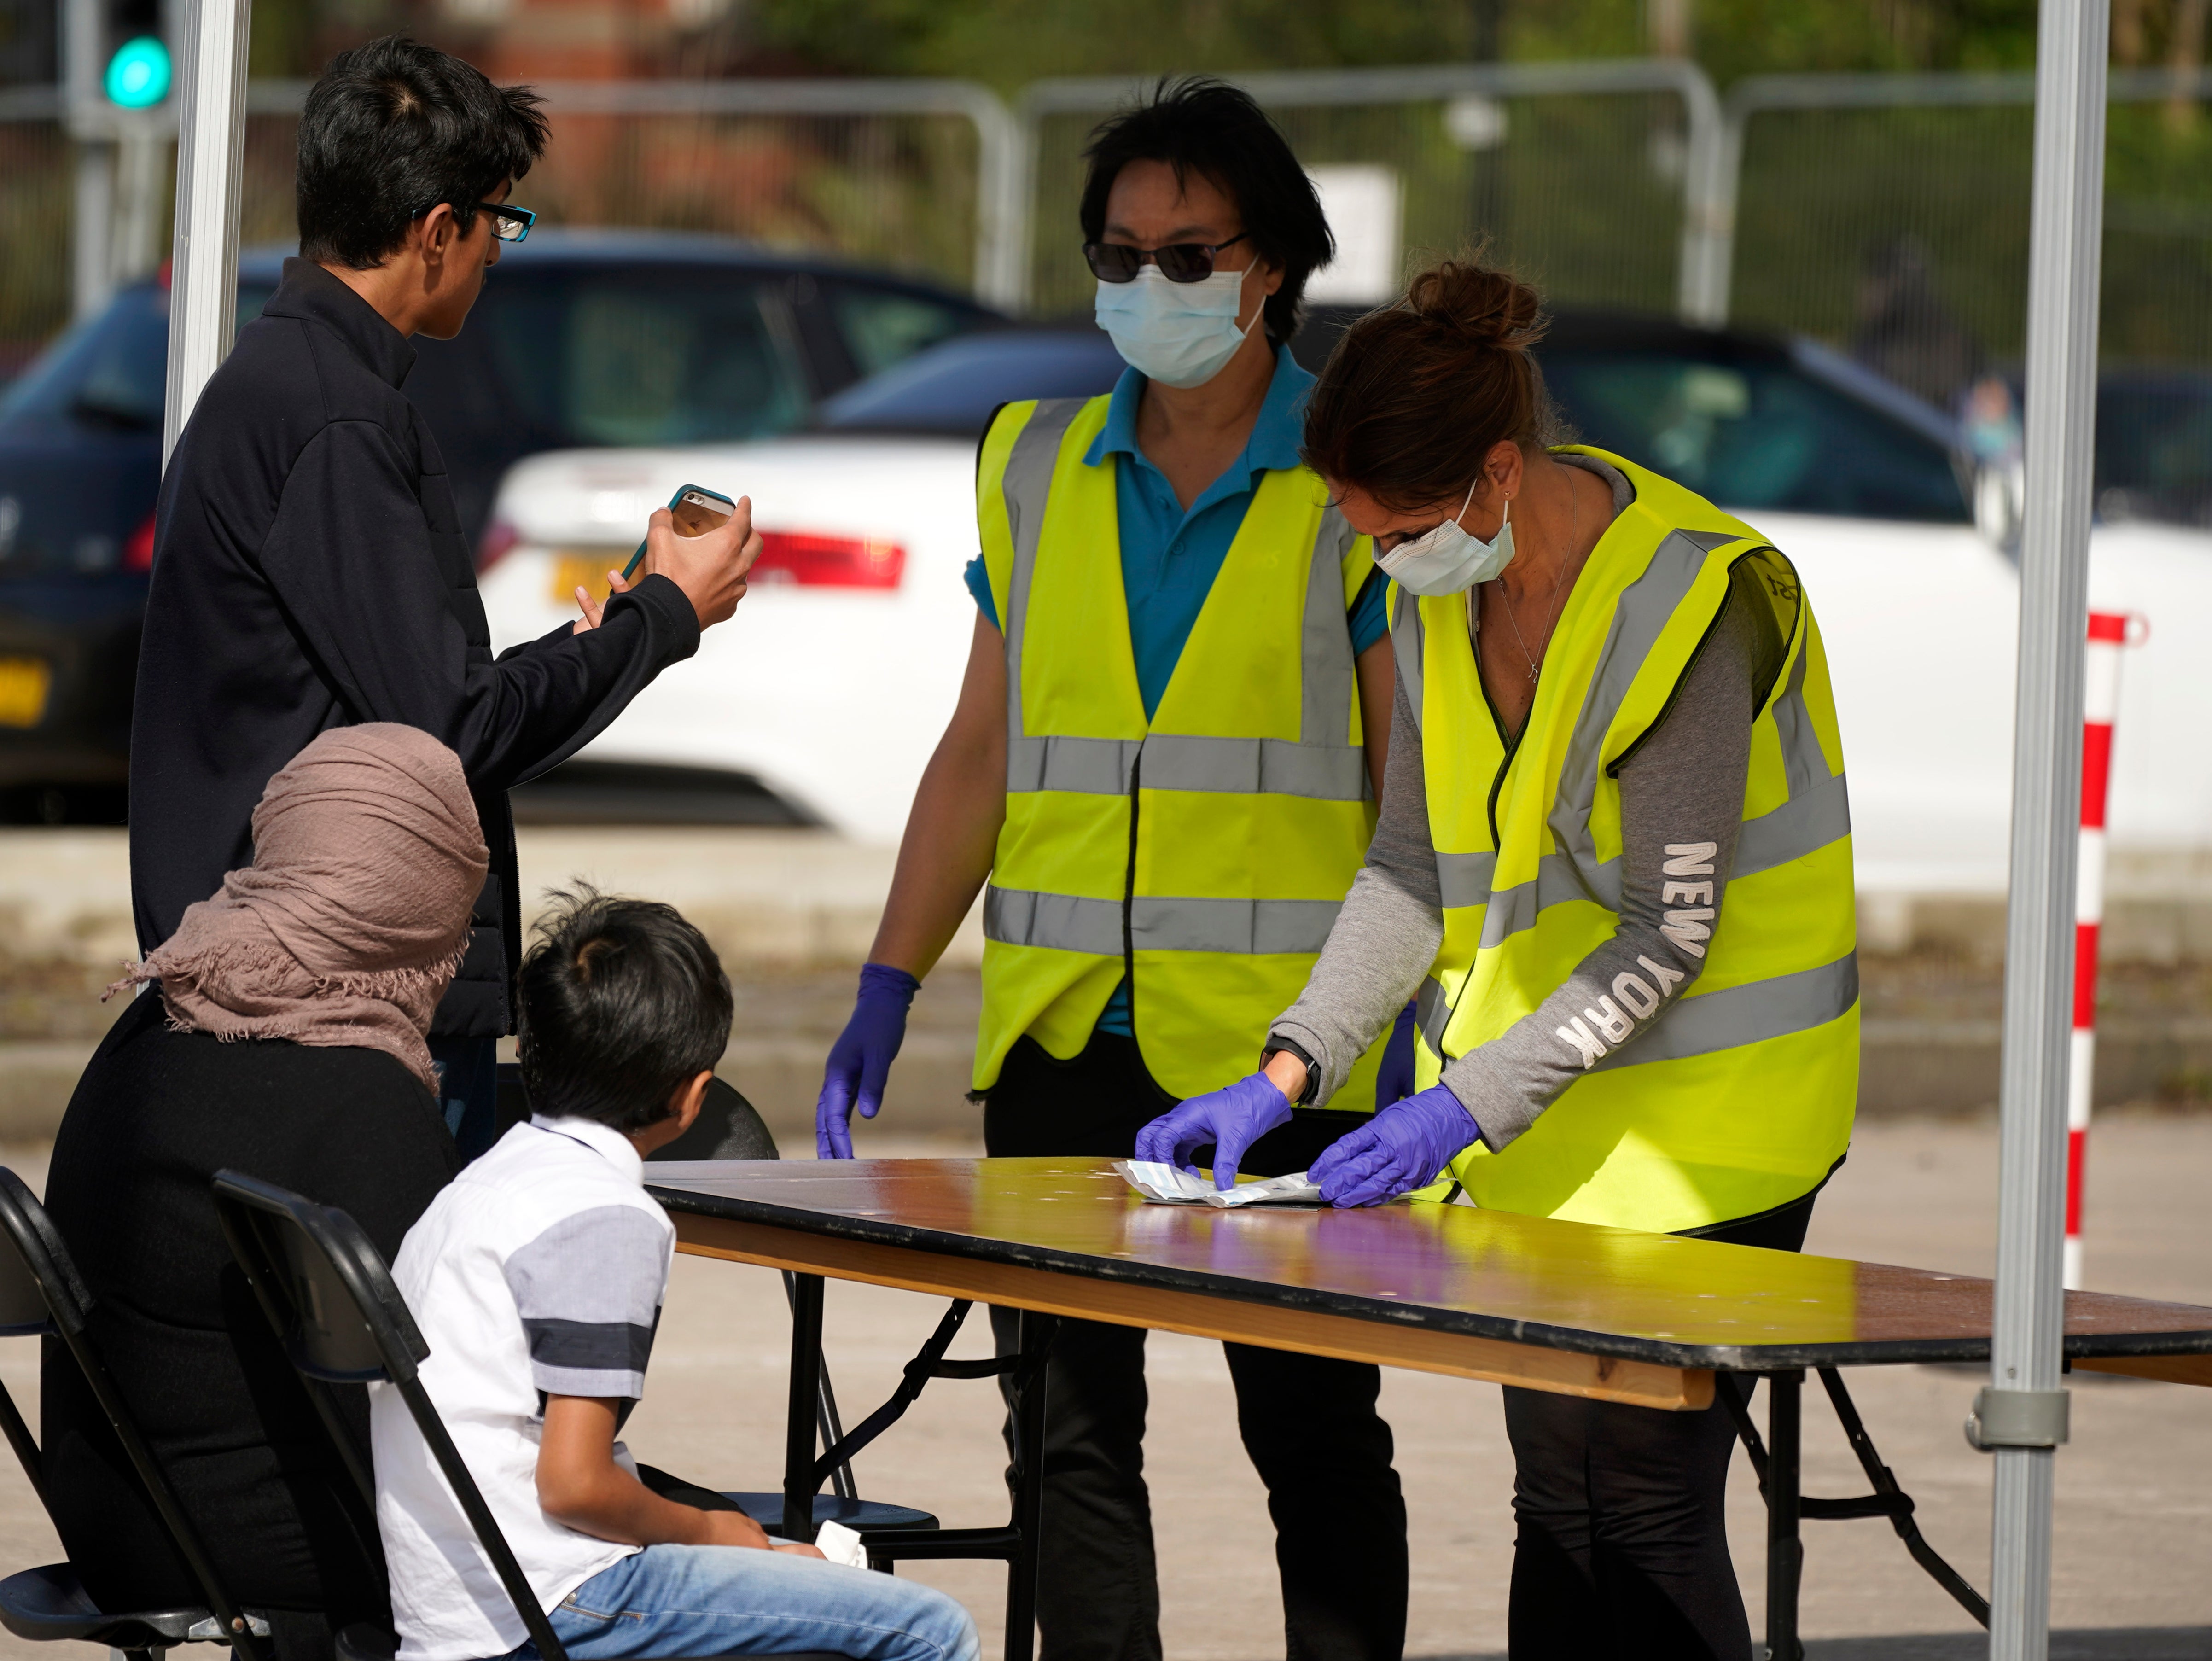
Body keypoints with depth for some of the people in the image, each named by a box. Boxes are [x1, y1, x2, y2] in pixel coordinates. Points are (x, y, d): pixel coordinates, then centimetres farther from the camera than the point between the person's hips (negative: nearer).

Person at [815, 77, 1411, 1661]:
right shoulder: (1040, 468, 11)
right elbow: (982, 750, 15)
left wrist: (1404, 1044, -11)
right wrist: (887, 992, 8)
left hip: (1280, 1046, -4)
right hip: (1061, 1039, 4)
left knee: (1314, 1435, 1)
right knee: (1067, 1428, 4)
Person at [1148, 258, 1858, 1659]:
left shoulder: (1690, 599, -21)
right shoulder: (1447, 593, 3)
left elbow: (1669, 932, -20)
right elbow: (1415, 869, 8)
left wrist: (1467, 1105, -23)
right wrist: (1288, 1070, -4)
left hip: (1697, 1119, -7)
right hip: (1539, 1124, 7)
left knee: (1638, 1506, -9)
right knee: (1557, 1501, 6)